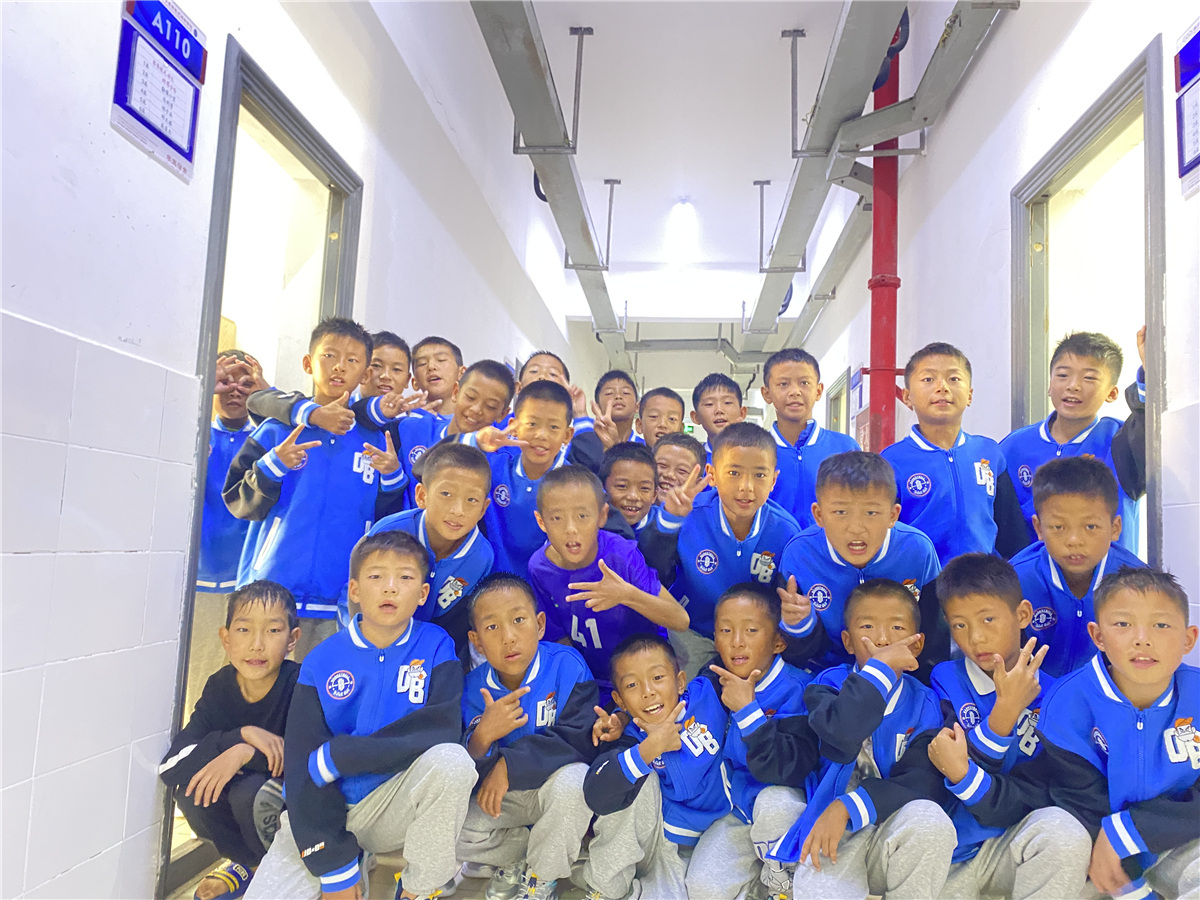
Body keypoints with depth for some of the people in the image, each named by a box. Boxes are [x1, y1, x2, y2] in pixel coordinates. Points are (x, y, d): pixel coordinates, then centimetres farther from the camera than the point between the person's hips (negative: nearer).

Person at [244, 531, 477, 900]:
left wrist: (335, 756, -18)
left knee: (451, 760, -30)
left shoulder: (435, 646, -5)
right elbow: (302, 766, -8)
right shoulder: (321, 662, -4)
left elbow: (443, 728, -21)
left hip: (396, 807, -1)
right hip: (325, 813, 1)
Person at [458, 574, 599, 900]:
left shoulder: (566, 665, -19)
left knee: (572, 780, -36)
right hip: (503, 795, 3)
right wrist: (482, 737, -34)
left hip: (554, 784, -3)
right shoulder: (474, 688, -10)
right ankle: (519, 853, 10)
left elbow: (579, 742, -24)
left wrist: (509, 764, -28)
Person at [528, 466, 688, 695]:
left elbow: (681, 621, -21)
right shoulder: (540, 568, -12)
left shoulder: (622, 553, -20)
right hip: (590, 683, 3)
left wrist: (628, 594, -37)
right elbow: (560, 641, 1)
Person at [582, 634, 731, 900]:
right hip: (646, 836, 0)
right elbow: (595, 796, -34)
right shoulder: (632, 738, -17)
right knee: (641, 779, -28)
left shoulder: (707, 694, -13)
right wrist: (650, 748, -38)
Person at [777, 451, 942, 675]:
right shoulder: (799, 554, -14)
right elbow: (801, 654, -5)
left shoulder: (918, 550, -13)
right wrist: (801, 624, -25)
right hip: (825, 674, -2)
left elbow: (935, 635, 0)